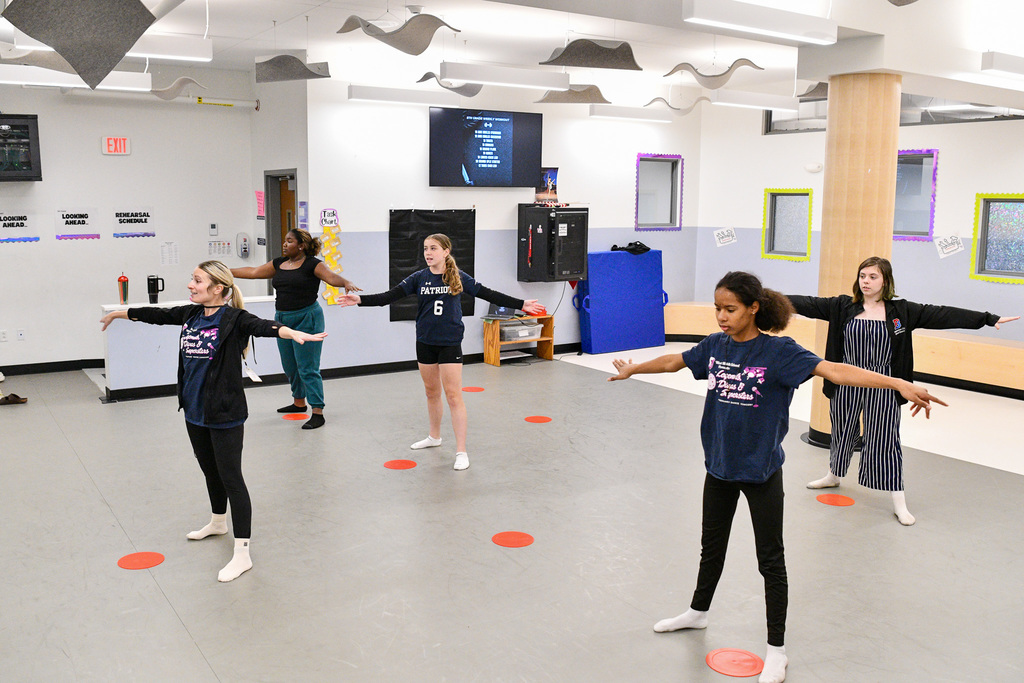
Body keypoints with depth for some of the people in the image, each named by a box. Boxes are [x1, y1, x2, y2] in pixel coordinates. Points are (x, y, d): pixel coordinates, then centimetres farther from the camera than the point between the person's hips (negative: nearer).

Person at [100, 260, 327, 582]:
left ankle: (242, 554, 1)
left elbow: (262, 326, -37)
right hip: (195, 411, 8)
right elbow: (155, 315, 20)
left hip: (225, 413, -7)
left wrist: (294, 333, -57)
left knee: (230, 477, -5)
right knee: (210, 471, 25)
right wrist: (118, 314, 35)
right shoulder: (189, 315, 4)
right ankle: (219, 522, 49)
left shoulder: (233, 319, -18)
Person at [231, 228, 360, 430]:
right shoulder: (279, 264, 11)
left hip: (306, 319, -7)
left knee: (308, 368, -9)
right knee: (290, 366, 16)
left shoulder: (312, 264, -9)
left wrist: (346, 283, -45)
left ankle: (318, 413, -6)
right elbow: (253, 273, 18)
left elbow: (331, 277, -23)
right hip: (282, 320, 7)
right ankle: (299, 402, 35)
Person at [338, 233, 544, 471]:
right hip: (425, 342, 3)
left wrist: (521, 304, -3)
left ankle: (461, 451, -2)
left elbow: (488, 295, -1)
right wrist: (360, 299, -18)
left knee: (453, 395, -6)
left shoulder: (459, 278, -4)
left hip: (450, 343, -3)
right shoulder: (419, 278, 0)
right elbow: (390, 296, -6)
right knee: (431, 391, 17)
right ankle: (434, 437, 38)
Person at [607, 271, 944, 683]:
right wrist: (633, 369, 29)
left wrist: (898, 383, -40)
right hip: (720, 464, 5)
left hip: (761, 470, -5)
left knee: (770, 560, 7)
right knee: (712, 544, 23)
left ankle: (777, 649, 20)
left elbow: (834, 371, -28)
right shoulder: (715, 346, -3)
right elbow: (673, 362, 14)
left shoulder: (778, 351, -18)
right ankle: (698, 612, 46)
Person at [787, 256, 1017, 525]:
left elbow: (942, 315, -6)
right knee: (842, 432, 17)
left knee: (885, 440, 1)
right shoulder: (842, 307, -2)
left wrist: (990, 319, -10)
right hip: (847, 383, 2)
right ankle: (834, 475, 44)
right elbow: (807, 304, -7)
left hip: (882, 388, -2)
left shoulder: (902, 311, -3)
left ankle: (899, 502, 11)